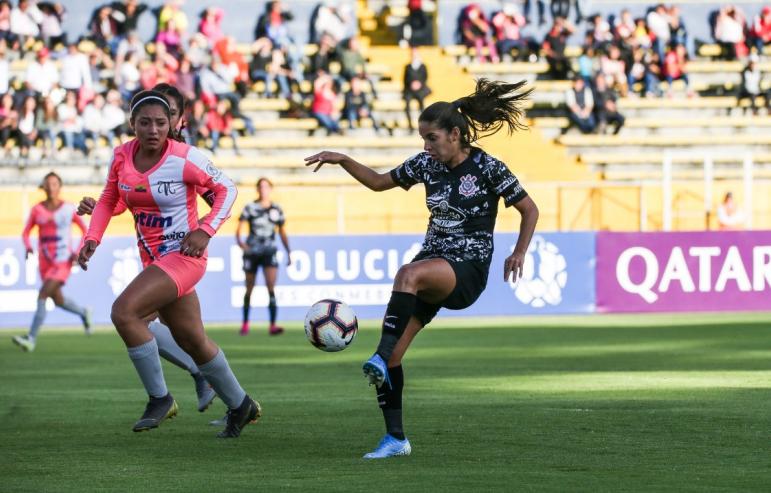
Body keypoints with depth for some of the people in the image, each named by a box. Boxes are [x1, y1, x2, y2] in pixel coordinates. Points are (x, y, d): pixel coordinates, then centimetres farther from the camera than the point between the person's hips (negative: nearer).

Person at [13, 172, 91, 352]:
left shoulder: (68, 209, -3)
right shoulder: (37, 210, 3)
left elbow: (85, 230, 7)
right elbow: (26, 232, 8)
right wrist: (28, 246, -14)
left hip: (63, 261, -5)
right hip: (45, 262, 5)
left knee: (42, 295, -19)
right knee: (58, 300, 16)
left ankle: (31, 339, -21)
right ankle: (83, 312, 48)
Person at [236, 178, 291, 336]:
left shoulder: (276, 210, 7)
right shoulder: (250, 207, 0)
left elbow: (282, 233, 14)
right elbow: (239, 226, -7)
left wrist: (288, 253, 10)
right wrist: (239, 241, -26)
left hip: (269, 252, 1)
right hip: (251, 251, 0)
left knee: (271, 288, -15)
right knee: (249, 288, 9)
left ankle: (272, 325, -19)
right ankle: (245, 323, 27)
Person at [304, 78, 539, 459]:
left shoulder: (488, 169, -9)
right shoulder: (426, 164, 6)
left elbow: (529, 210, 0)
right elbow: (379, 182, 19)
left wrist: (519, 253, -11)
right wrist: (341, 160, 6)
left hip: (468, 271, -6)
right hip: (432, 262, 6)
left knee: (409, 274, -39)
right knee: (392, 353, -7)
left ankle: (381, 360, -44)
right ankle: (396, 438, 3)